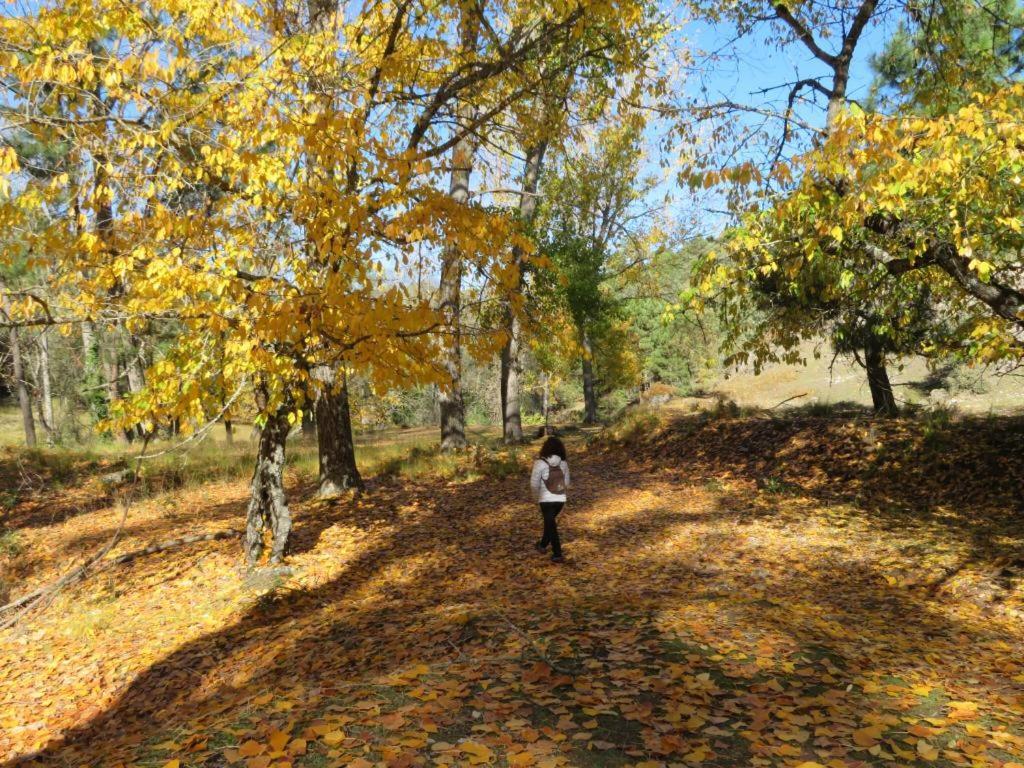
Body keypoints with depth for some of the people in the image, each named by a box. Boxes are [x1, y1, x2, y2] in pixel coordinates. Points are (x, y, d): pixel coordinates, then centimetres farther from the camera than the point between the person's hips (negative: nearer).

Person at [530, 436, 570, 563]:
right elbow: (567, 482, 8)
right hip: (561, 499, 5)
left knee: (551, 525, 3)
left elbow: (534, 483, -10)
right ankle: (543, 545, 41)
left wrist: (537, 496, 8)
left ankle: (557, 555, 0)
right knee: (550, 522, 25)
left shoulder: (540, 463, -14)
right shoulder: (563, 463, 0)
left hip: (546, 499, -5)